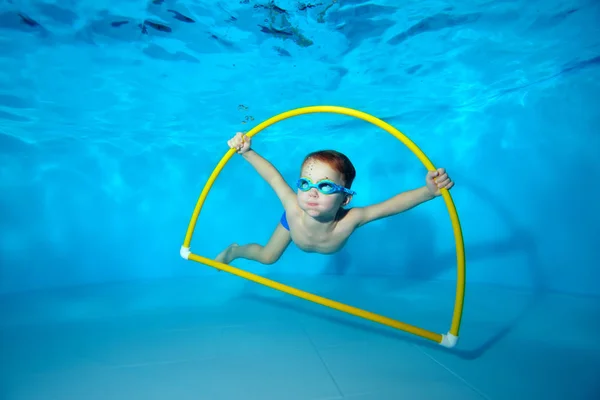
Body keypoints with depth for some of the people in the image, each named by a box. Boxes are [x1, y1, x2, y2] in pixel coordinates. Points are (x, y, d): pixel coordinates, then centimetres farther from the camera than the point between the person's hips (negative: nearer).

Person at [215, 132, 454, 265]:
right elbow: (272, 175, -39)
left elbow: (394, 204, -56)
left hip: (333, 220, 1)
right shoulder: (294, 209, -50)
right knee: (266, 257, 14)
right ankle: (235, 250, 45)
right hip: (293, 220, -1)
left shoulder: (349, 221, -52)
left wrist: (428, 191, -72)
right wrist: (247, 152, -50)